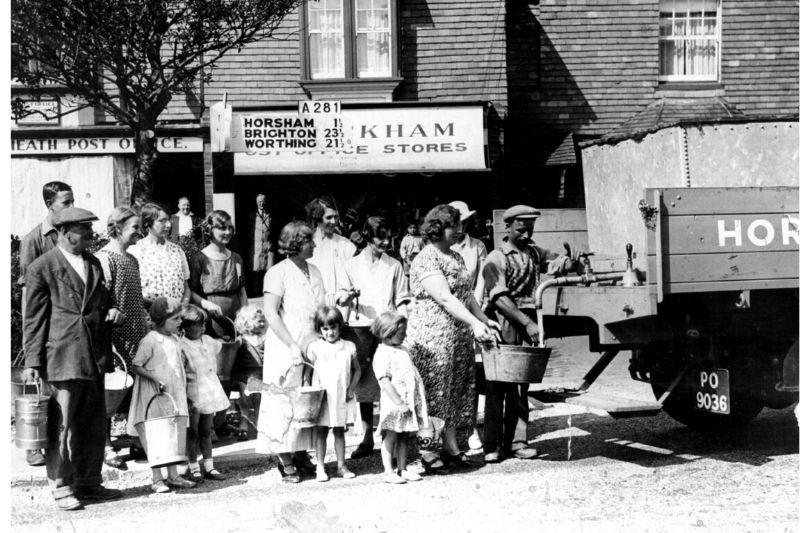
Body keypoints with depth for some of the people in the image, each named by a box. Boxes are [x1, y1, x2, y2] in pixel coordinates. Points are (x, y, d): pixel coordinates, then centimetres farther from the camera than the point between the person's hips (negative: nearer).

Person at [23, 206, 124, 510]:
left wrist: (111, 312, 6)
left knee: (94, 425, 11)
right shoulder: (41, 268, -4)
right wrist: (32, 362, -7)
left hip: (95, 355, 7)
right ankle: (61, 488, 5)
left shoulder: (93, 263, 16)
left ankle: (89, 482, 21)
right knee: (62, 426, -4)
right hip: (63, 356, -7)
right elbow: (33, 319, -3)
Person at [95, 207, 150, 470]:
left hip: (136, 337, 8)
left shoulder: (132, 260, 15)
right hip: (116, 337, -8)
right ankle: (106, 446, 6)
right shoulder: (104, 258, -11)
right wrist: (110, 330, -19)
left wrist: (146, 329, 18)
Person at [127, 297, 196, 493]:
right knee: (155, 437, -1)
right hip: (154, 396, -7)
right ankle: (157, 479, 4)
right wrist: (154, 378, -24)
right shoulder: (150, 341, -13)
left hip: (175, 395, 7)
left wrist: (184, 393, 18)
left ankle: (173, 475, 19)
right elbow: (135, 366, -13)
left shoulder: (175, 340, 11)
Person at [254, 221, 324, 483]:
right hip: (286, 349, -6)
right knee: (285, 402, -2)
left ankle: (301, 453, 19)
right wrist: (292, 346, -17)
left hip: (313, 346, 7)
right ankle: (285, 460, 4)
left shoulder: (314, 272, 13)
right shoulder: (278, 273, -7)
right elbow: (271, 314, -13)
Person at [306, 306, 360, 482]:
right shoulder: (315, 348, -2)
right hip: (322, 396, -2)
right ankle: (320, 467, 7)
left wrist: (351, 388, -2)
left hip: (342, 396, 2)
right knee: (321, 431, 3)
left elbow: (357, 370, 10)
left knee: (340, 431, 11)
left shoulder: (349, 347, 3)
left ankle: (341, 465, 18)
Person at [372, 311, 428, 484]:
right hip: (394, 404, -8)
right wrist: (399, 402, -21)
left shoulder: (402, 351, 14)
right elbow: (385, 381, -18)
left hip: (409, 403, 8)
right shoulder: (383, 354, -12)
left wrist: (415, 402, 17)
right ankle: (388, 472, 3)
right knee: (391, 436, -2)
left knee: (404, 437, 11)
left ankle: (402, 469, 17)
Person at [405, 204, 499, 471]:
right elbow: (445, 298, -22)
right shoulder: (425, 259, -14)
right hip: (432, 336, -9)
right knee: (433, 392, -5)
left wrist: (484, 320, 12)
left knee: (456, 392, 9)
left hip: (459, 337, 9)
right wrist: (474, 323, -27)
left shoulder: (456, 257, 15)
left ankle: (450, 446, 16)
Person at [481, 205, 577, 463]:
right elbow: (500, 298, -17)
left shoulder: (534, 252, 13)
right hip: (504, 326, -6)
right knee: (497, 386, -5)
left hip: (528, 323, 6)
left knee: (520, 386, 8)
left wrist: (561, 263, -6)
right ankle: (492, 446, -3)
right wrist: (527, 323, -23)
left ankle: (516, 442, 11)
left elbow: (565, 261, 20)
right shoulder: (496, 258, -8)